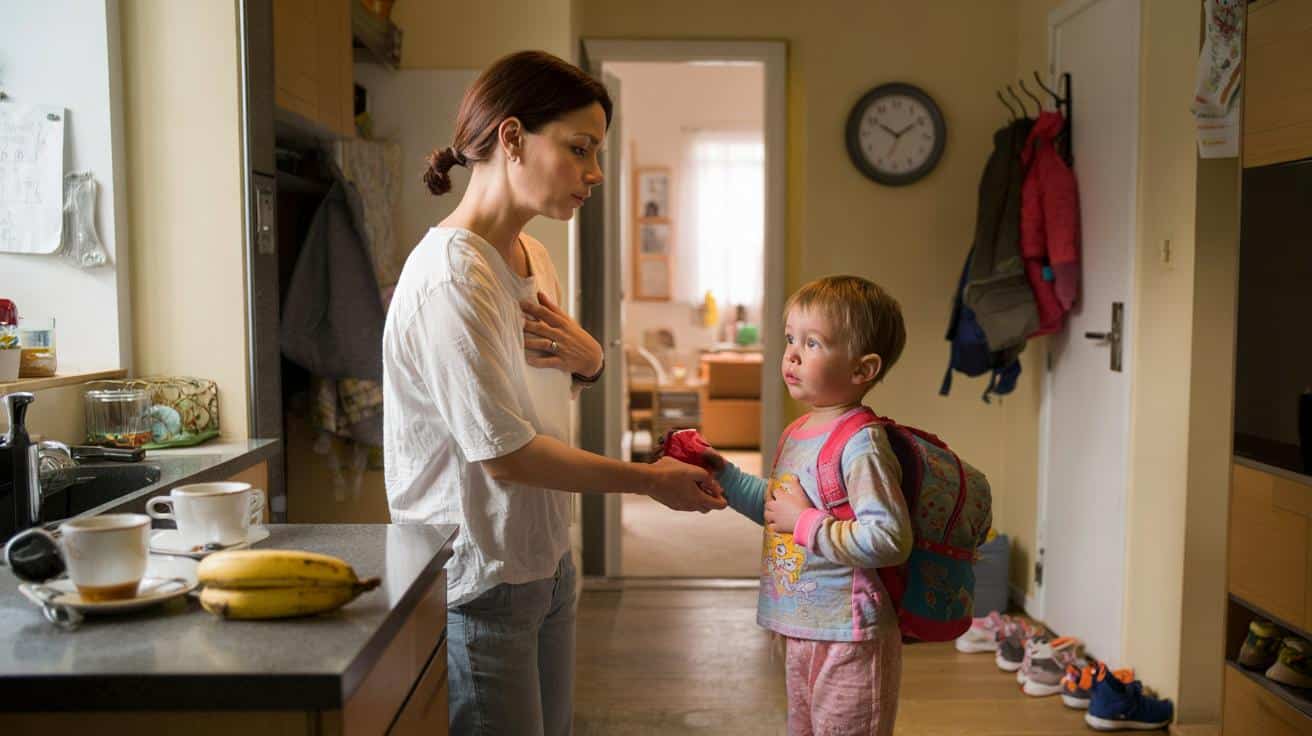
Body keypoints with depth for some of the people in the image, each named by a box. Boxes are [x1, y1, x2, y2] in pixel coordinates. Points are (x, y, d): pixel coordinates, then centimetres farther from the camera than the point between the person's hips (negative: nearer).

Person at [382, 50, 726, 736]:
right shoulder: (452, 276, -22)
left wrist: (588, 360, -4)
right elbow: (505, 453, -23)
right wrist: (650, 479, -14)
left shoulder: (533, 256, 6)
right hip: (476, 586, -8)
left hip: (544, 565, 9)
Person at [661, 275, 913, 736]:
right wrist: (720, 473, 14)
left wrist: (806, 523, -25)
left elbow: (890, 539, -30)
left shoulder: (860, 444, -22)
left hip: (849, 638, -9)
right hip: (800, 632, 9)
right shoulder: (797, 434, 7)